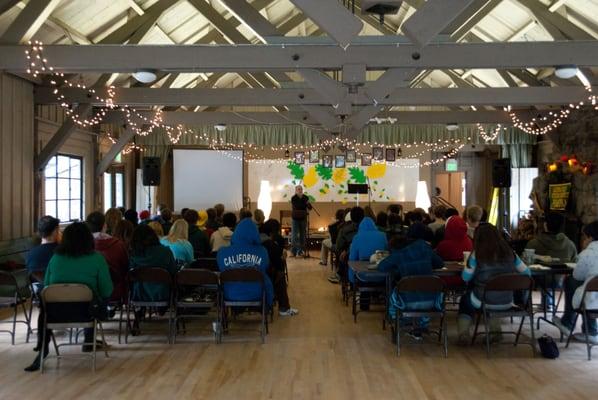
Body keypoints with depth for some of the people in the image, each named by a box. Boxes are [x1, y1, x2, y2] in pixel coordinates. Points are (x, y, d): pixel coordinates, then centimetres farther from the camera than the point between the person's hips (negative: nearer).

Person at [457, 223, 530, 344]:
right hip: (507, 302, 4)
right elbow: (527, 273, 5)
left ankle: (464, 334, 16)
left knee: (465, 300, 32)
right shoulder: (509, 253, -2)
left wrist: (469, 262, 9)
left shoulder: (477, 254, -13)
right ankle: (496, 331, 32)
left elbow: (465, 277, -6)